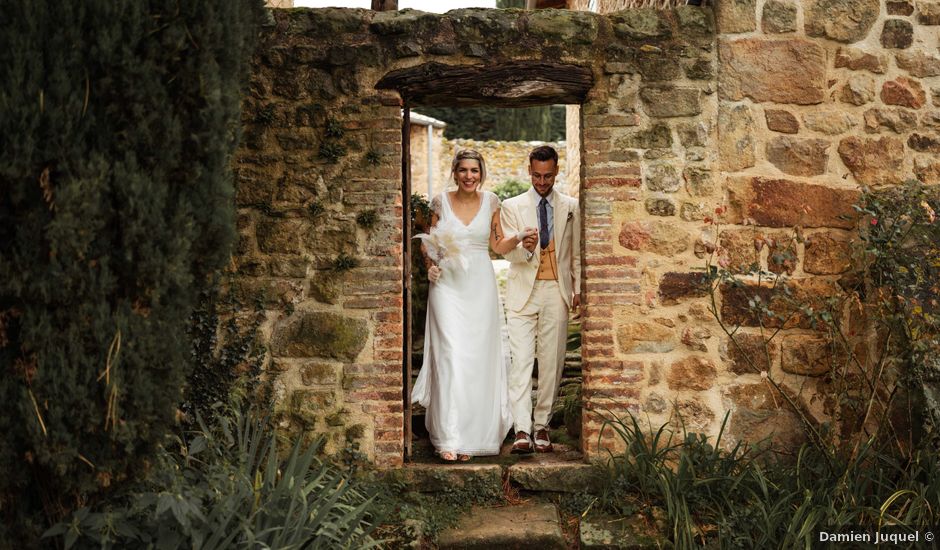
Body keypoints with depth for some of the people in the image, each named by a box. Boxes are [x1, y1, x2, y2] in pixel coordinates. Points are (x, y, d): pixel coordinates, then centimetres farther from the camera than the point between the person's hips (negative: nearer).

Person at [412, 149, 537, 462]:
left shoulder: (490, 202, 5)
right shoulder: (441, 202, 3)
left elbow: (498, 246, 10)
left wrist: (520, 237, -7)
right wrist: (430, 266, -9)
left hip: (480, 287, 2)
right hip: (447, 284, -1)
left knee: (477, 358, 2)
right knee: (451, 356, -11)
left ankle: (471, 434, 14)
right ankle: (449, 438, -11)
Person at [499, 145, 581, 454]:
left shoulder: (571, 207, 9)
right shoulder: (512, 206, 5)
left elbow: (576, 253, 14)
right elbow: (507, 251, -4)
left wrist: (578, 289, 7)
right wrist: (525, 248, -25)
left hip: (557, 292, 1)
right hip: (523, 290, -1)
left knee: (552, 361, 2)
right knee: (521, 360, -9)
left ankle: (541, 425, 12)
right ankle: (522, 431, -12)